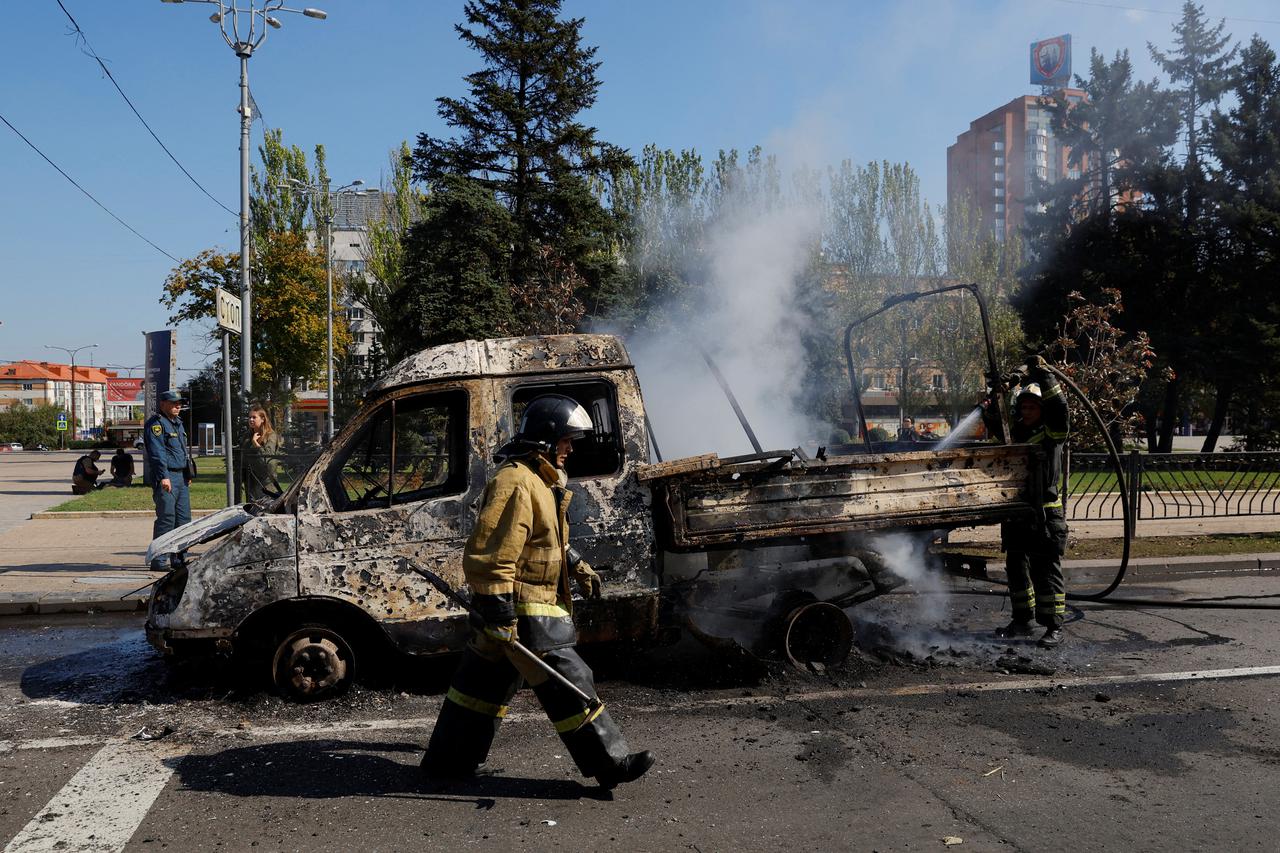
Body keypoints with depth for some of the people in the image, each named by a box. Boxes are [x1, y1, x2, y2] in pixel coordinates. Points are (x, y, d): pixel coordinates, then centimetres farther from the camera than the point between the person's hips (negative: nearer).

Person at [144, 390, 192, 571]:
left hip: (181, 476, 10)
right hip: (166, 477, -9)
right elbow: (157, 452, -18)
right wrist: (163, 476, -26)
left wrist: (188, 474, 25)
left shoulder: (177, 422, 21)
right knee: (166, 519, -9)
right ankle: (158, 561, -4)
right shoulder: (156, 424, -9)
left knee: (183, 518, 11)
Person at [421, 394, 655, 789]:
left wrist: (576, 565, 25)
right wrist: (499, 615, -26)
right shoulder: (515, 484, -21)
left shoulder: (541, 479, 14)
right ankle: (609, 763, 3)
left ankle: (446, 761, 29)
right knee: (567, 682, -5)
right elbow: (489, 556, -25)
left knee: (483, 683, 17)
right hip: (521, 609, -11)